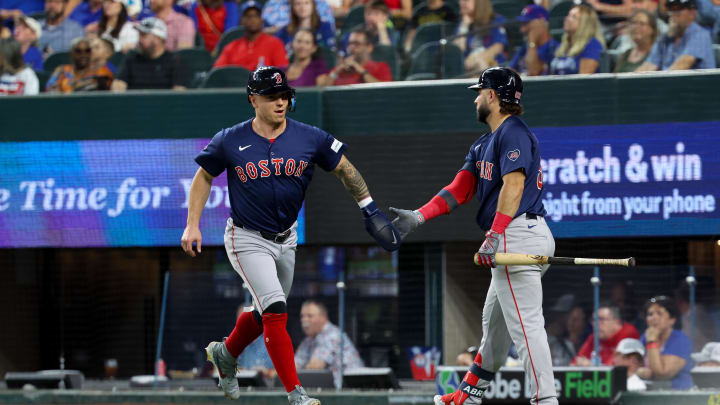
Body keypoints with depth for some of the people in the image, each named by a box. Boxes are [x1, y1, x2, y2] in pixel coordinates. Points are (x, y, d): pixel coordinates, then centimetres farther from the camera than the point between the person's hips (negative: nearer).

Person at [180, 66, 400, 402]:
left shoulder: (309, 138, -7)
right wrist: (192, 226, -3)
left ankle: (225, 353, 46)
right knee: (275, 311, -17)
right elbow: (204, 177, 3)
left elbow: (344, 169, 3)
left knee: (266, 313, 17)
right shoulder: (230, 142, -11)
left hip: (286, 240, 5)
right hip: (247, 240, -5)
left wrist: (370, 210, -3)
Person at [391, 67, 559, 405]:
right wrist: (419, 216, 4)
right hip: (510, 243, 11)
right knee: (494, 322, 22)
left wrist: (495, 236, -29)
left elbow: (514, 185, -21)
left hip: (518, 236, -11)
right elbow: (460, 189, 16)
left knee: (525, 324, -15)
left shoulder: (514, 133, -10)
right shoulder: (483, 145, 22)